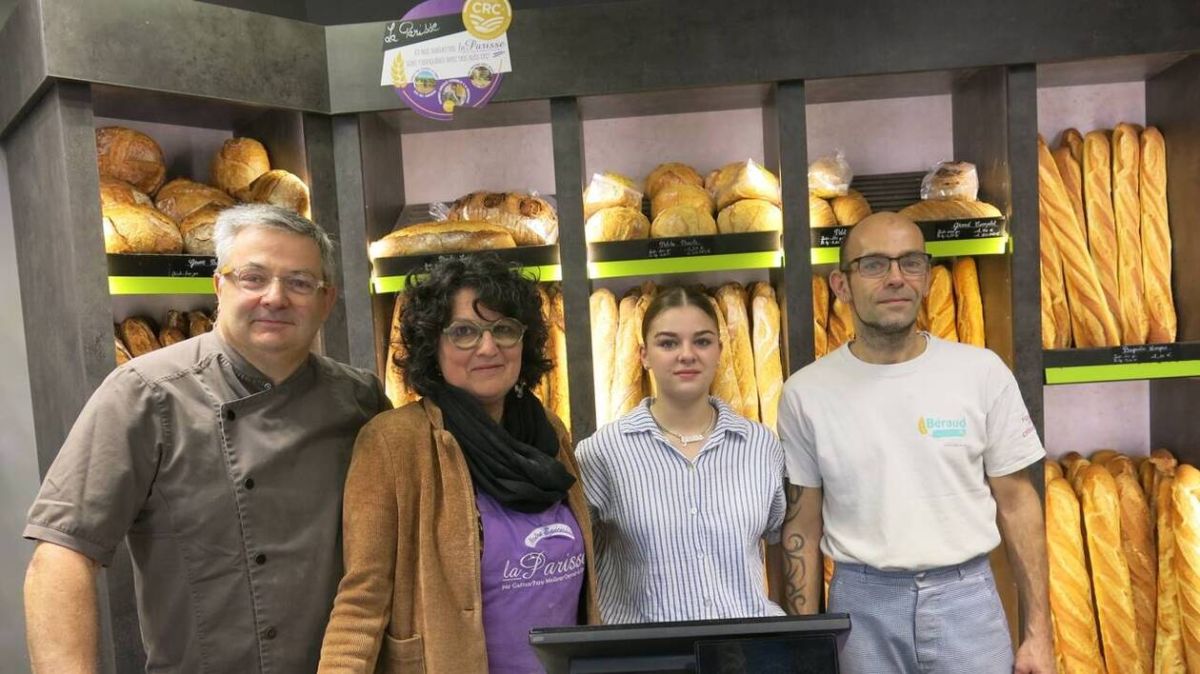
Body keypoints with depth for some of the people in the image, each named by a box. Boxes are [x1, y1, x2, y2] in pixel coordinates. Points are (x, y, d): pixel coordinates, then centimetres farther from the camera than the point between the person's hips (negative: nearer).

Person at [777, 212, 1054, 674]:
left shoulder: (983, 372, -5)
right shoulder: (806, 393, -6)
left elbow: (1016, 503, 1)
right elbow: (803, 527, 0)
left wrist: (1038, 631, 1)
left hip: (965, 596, 0)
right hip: (861, 604, 0)